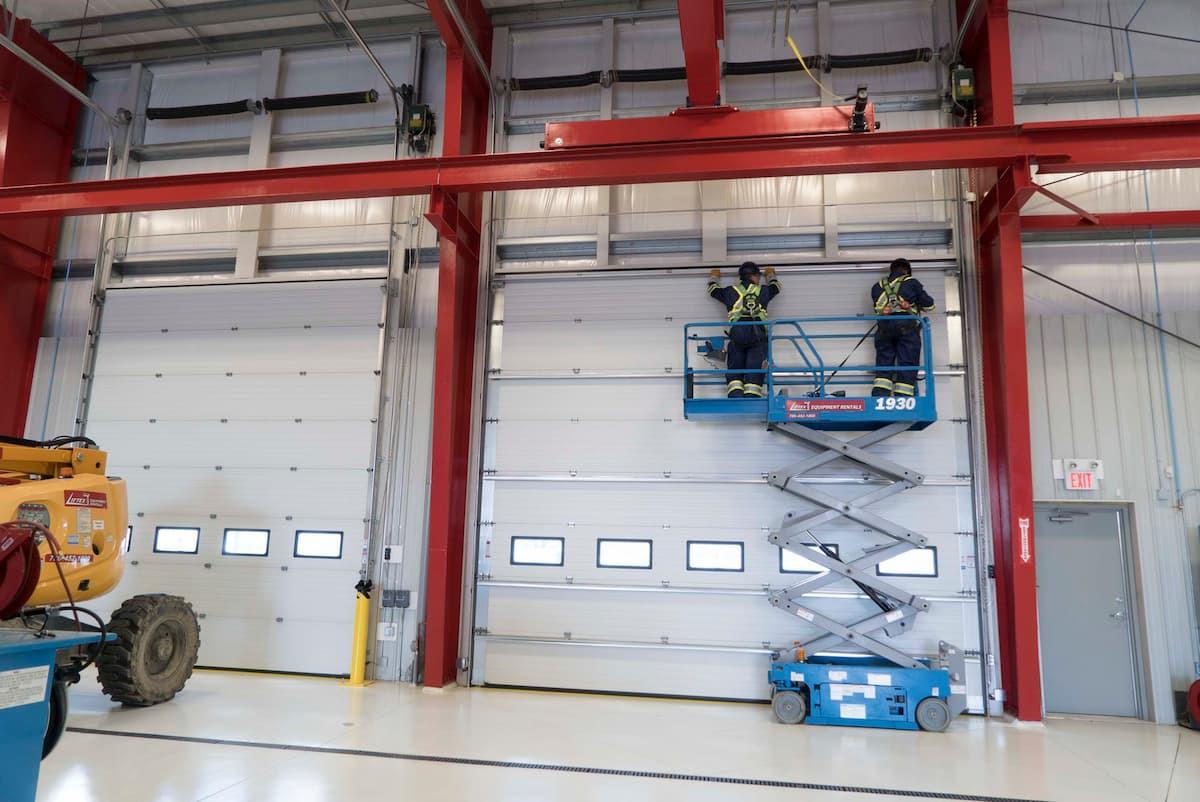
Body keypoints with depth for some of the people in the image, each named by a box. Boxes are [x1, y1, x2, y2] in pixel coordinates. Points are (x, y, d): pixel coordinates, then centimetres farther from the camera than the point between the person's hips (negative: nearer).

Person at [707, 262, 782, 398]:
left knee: (734, 372, 3)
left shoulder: (730, 291, 18)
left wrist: (714, 277, 59)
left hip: (737, 333, 1)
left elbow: (713, 290, 37)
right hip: (758, 333, 0)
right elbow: (776, 287, 41)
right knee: (754, 372, -3)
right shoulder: (763, 291, 18)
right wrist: (771, 274, 63)